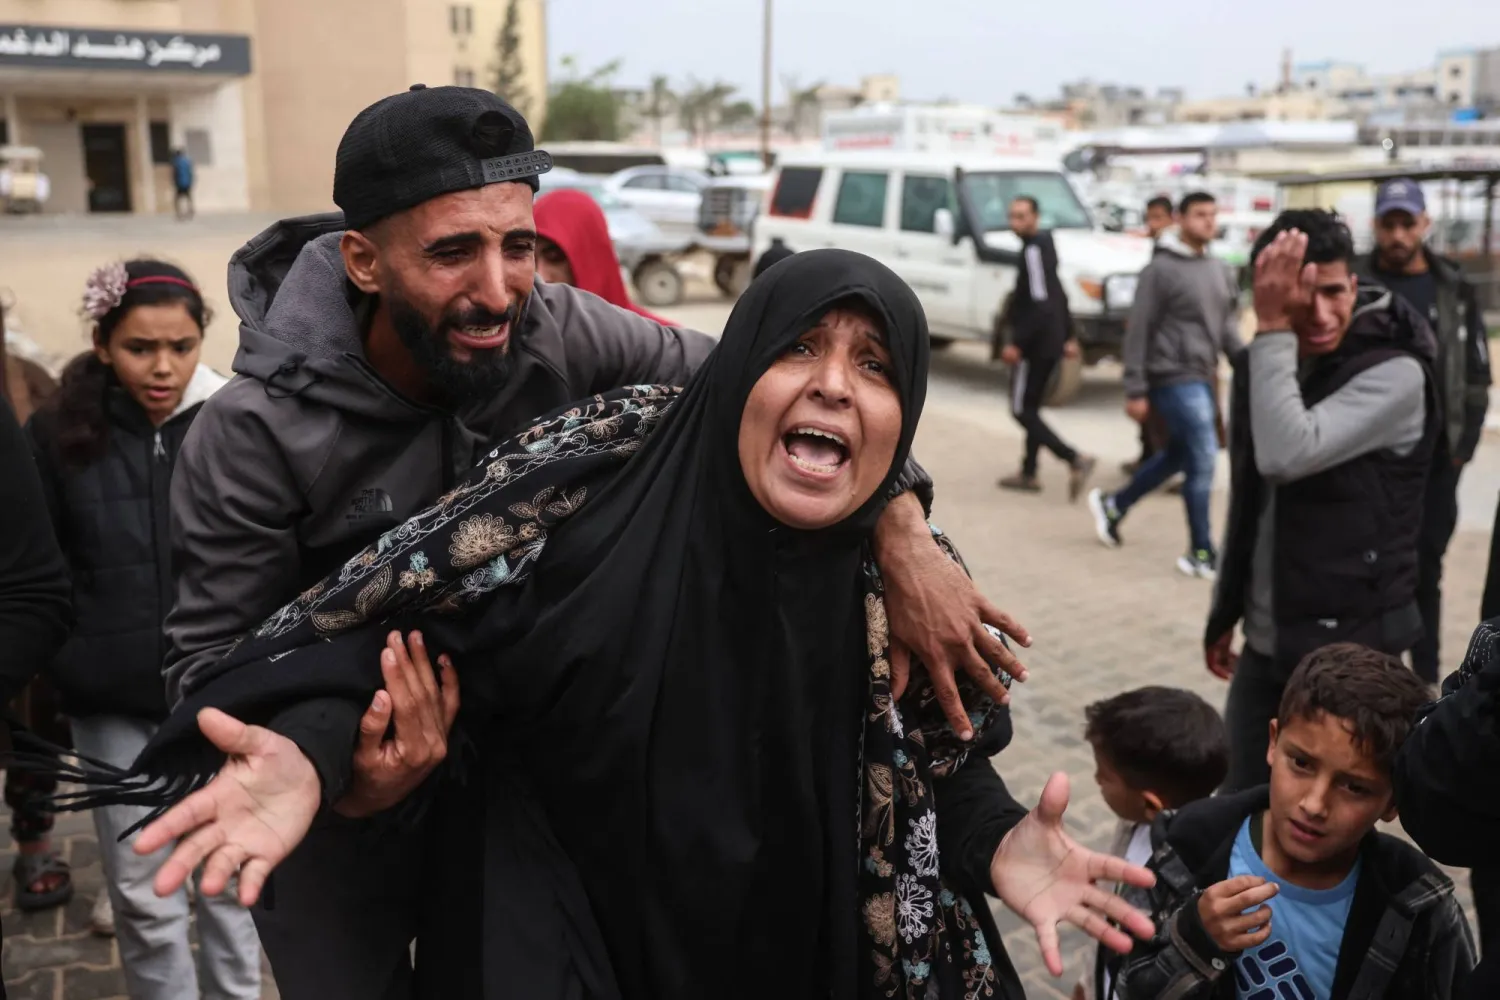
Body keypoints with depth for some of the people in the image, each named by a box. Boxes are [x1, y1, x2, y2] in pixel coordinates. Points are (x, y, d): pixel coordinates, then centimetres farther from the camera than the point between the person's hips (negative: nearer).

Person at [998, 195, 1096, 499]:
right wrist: (1068, 337, 24)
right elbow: (1058, 297, 21)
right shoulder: (1044, 245, 15)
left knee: (1022, 410, -5)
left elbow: (1041, 303, -24)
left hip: (1035, 346, -10)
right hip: (1050, 344, 10)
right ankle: (1028, 474, 22)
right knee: (1031, 408, 16)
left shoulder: (1034, 250, -16)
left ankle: (1075, 460, -14)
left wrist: (1017, 344, -24)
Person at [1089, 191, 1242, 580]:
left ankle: (1113, 505, 37)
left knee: (1178, 456, 18)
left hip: (1203, 379, 8)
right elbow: (1138, 332, -10)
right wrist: (1135, 391, -12)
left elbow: (1228, 327, 16)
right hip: (1175, 378, -8)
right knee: (1203, 461, -8)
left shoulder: (1221, 270, 12)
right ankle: (1202, 554, 2)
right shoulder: (1161, 269, -10)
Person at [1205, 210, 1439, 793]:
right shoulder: (1267, 363, 6)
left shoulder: (1395, 374, -16)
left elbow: (1287, 455, -32)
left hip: (1348, 647, -7)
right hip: (1265, 645, 7)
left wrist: (1273, 329, -26)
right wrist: (1226, 611, 18)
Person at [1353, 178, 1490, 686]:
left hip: (1434, 458, 2)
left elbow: (1476, 376, 7)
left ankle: (1426, 678, 21)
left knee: (1426, 570, 10)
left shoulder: (1455, 290, 6)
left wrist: (1464, 444, 0)